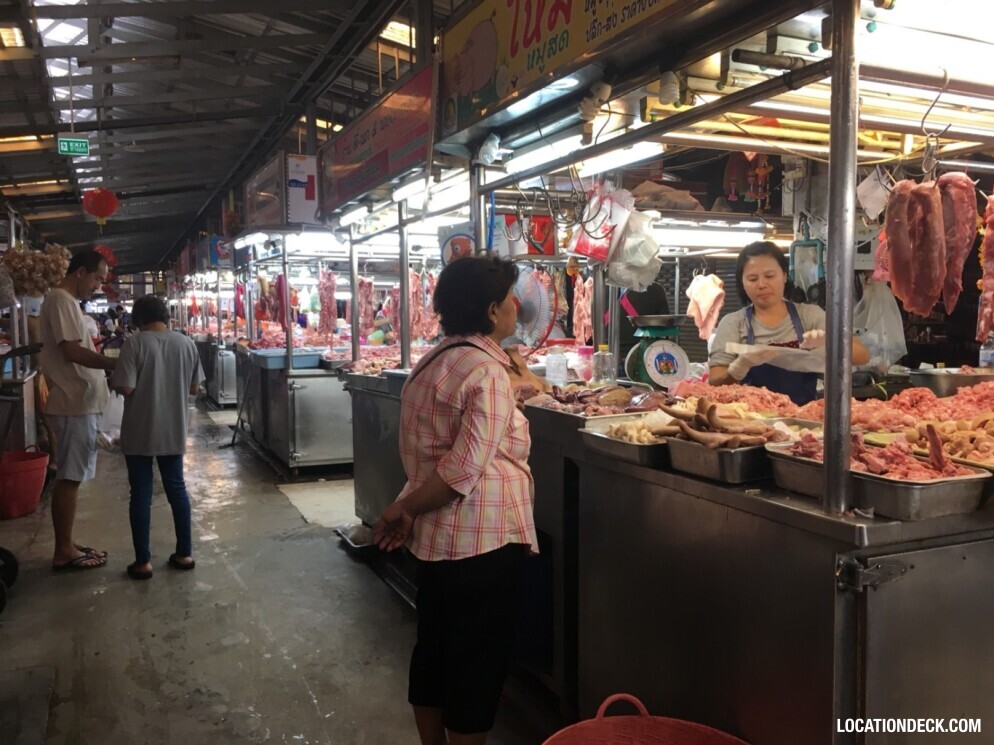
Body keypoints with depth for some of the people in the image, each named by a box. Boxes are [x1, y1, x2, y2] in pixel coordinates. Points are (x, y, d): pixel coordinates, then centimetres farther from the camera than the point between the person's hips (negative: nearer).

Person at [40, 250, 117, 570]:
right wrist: (115, 363, -17)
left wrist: (109, 365, 11)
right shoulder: (60, 300, -13)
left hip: (78, 402, 10)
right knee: (69, 477, -4)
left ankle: (66, 544, 21)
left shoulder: (67, 301, 18)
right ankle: (64, 552, 4)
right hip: (73, 404, -10)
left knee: (70, 476, 13)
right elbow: (73, 352, -21)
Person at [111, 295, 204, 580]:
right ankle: (184, 554, 20)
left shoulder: (134, 344, -12)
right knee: (177, 488, 14)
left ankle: (143, 562, 11)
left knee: (141, 493, 5)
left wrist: (113, 380, 4)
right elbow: (194, 388, 5)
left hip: (139, 433, -3)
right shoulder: (187, 343, 0)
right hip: (174, 431, 3)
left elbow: (125, 388, -17)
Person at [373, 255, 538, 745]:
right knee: (479, 662, 7)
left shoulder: (430, 364, 8)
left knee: (434, 649, 20)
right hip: (482, 540, -9)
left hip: (435, 536, 9)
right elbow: (464, 469, -24)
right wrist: (405, 510, -12)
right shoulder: (487, 372, -18)